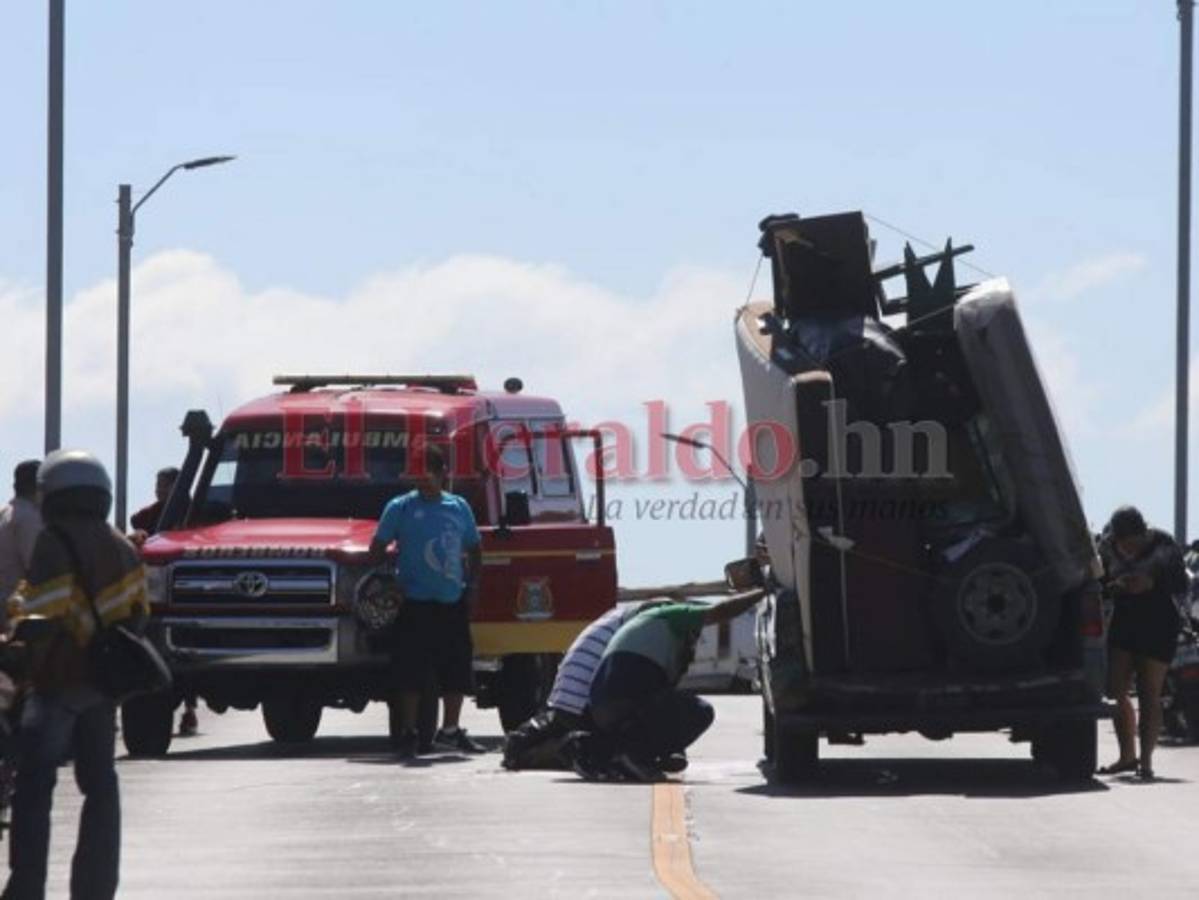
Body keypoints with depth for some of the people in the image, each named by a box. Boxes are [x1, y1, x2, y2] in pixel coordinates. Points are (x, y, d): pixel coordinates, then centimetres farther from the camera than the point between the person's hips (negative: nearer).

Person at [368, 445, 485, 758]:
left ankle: (450, 729, 21)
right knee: (412, 671, -6)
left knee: (458, 668, 8)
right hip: (416, 603, -4)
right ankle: (408, 733, 1)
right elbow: (378, 549, 0)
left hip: (453, 602, 4)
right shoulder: (401, 508, -1)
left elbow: (474, 549, 19)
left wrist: (473, 585, 9)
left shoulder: (459, 507, 10)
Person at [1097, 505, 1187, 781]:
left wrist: (1151, 582, -26)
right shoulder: (1109, 546, -2)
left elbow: (1181, 584, -9)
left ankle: (1146, 760, -2)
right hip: (1123, 623, 4)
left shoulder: (1162, 545, -11)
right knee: (1115, 690, -1)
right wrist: (1115, 584, -19)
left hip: (1159, 626, -4)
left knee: (1149, 694, -6)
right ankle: (1127, 756, 11)